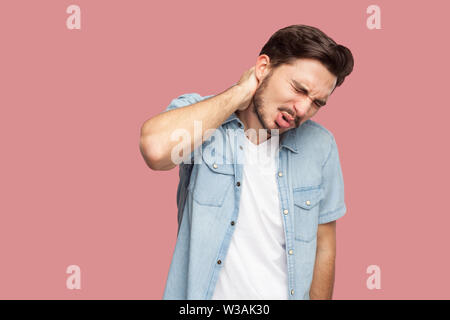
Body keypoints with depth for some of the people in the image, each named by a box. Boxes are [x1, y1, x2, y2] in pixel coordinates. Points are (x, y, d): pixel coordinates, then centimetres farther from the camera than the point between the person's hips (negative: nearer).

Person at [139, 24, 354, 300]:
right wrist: (239, 94, -25)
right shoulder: (196, 114, -13)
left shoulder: (320, 145, -6)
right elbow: (156, 148, -36)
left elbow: (324, 245, 1)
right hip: (199, 293, -2)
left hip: (286, 293, 2)